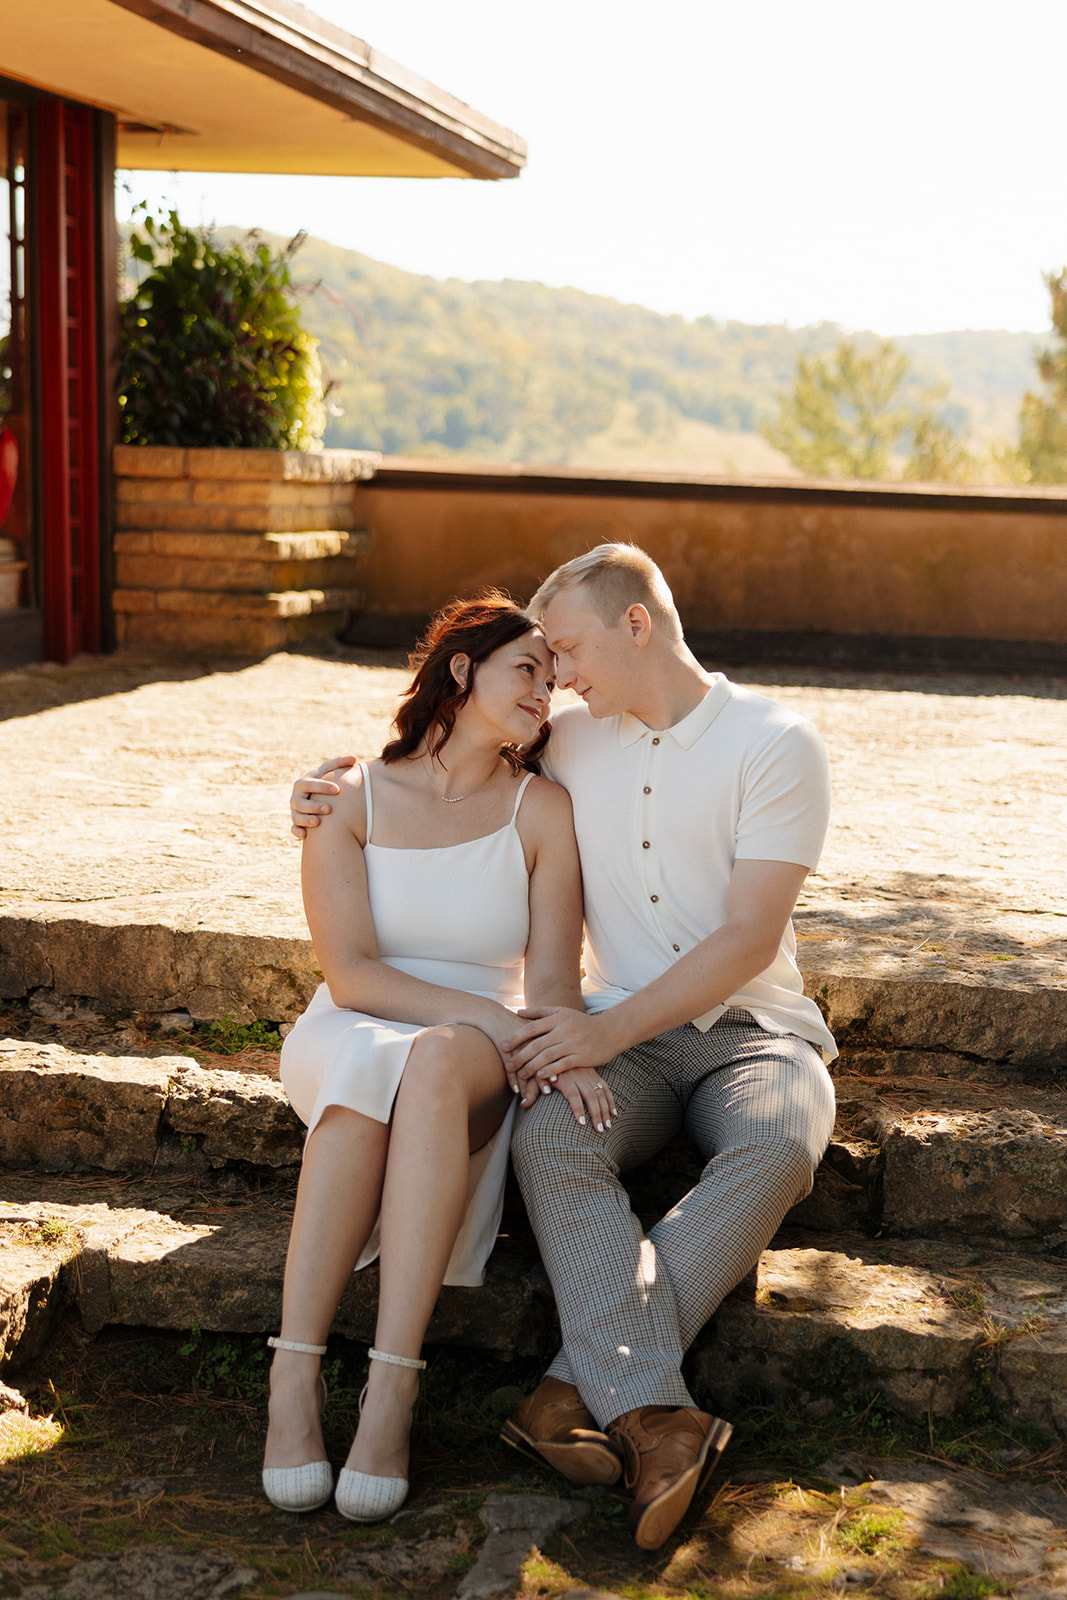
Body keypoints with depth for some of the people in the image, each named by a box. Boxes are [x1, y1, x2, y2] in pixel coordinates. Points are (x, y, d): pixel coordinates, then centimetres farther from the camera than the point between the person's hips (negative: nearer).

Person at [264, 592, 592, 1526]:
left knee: (437, 1064, -37)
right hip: (349, 1043, 0)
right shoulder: (347, 801, -1)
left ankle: (393, 1390, -43)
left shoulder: (542, 811, 1)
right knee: (367, 1070, -38)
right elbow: (351, 975, -11)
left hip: (480, 1067, 0)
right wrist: (492, 1017, -24)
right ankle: (294, 1379, -38)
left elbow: (552, 982, -4)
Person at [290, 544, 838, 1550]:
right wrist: (335, 793, 8)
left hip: (750, 1026, -3)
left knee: (777, 1148, -36)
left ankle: (579, 1387, -36)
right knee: (549, 1140, -31)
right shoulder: (570, 744, 10)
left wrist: (609, 1030, -24)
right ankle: (653, 1415, -41)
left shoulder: (777, 745, -6)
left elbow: (748, 939, -14)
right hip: (621, 1031, 3)